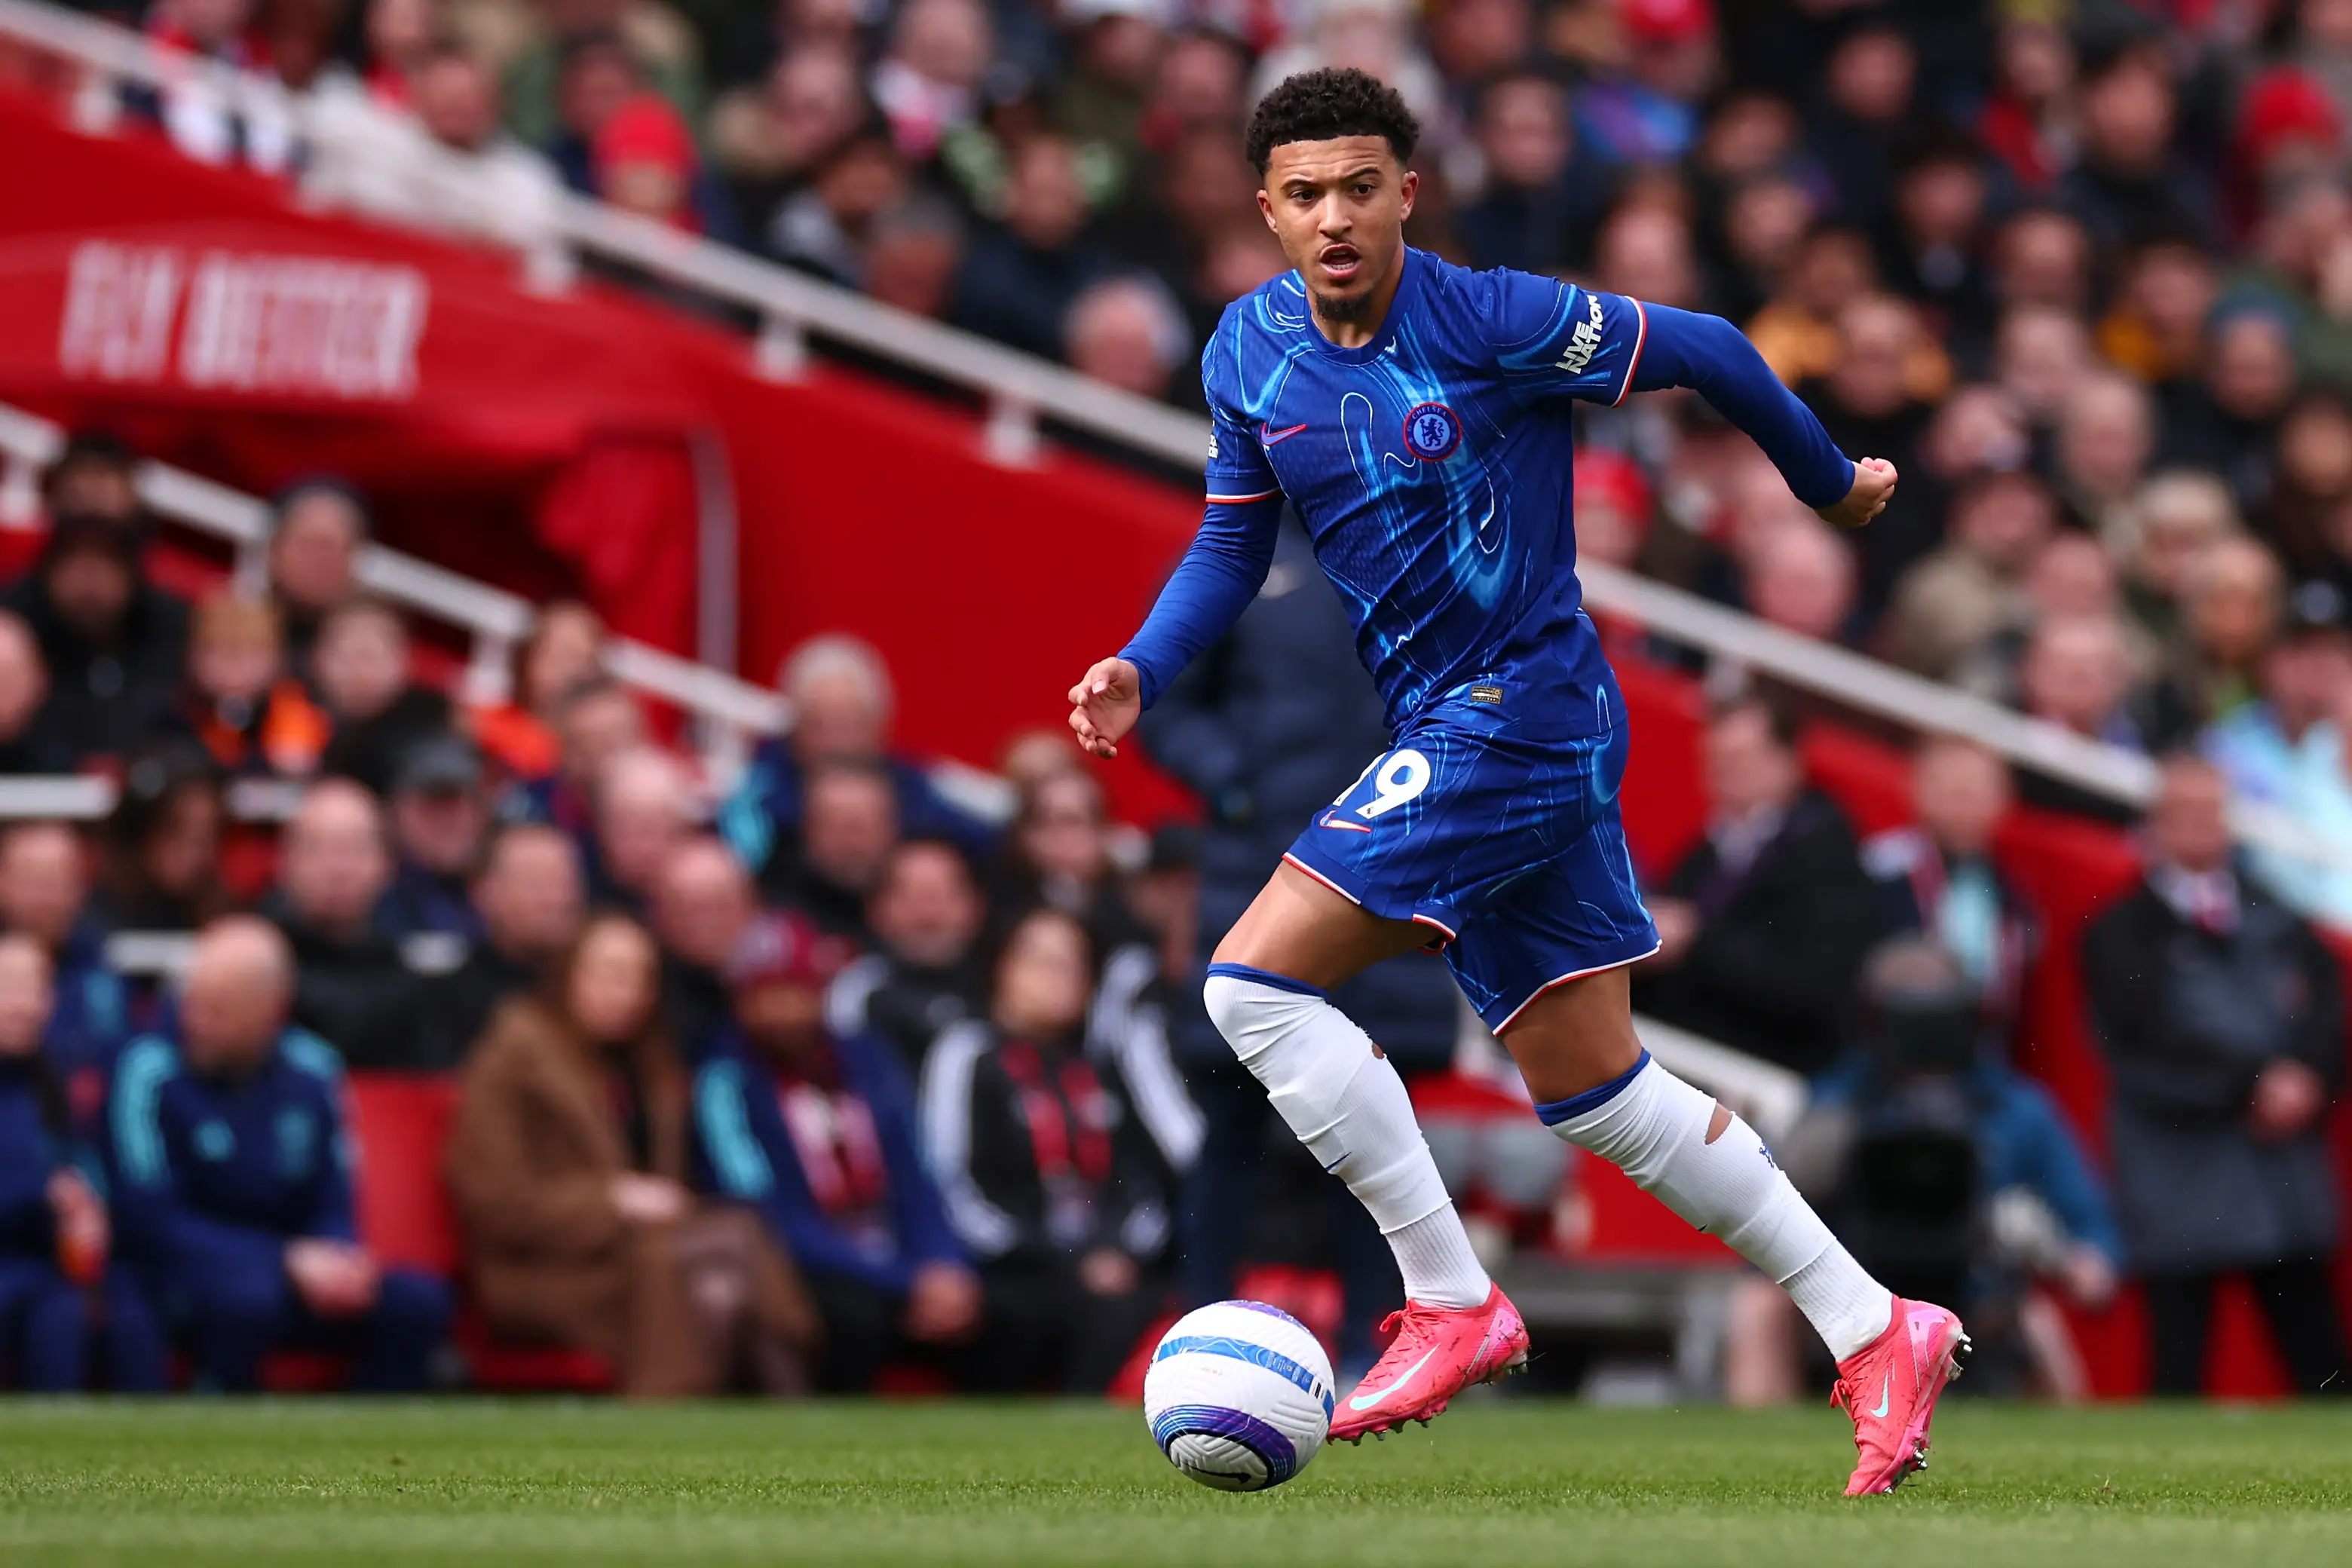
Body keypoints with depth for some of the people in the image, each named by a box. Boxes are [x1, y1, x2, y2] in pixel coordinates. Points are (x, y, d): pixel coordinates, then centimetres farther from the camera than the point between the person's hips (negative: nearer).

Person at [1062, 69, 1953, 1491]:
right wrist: (1142, 671, -3)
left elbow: (1704, 351, -4)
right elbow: (1233, 543, 15)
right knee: (1595, 1094, 12)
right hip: (1449, 736, 8)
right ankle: (1876, 1332, 19)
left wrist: (1830, 483, 9)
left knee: (1257, 984, -15)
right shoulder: (1249, 353, 4)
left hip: (1518, 716, -8)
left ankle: (1453, 1305, -8)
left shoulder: (1489, 319, -16)